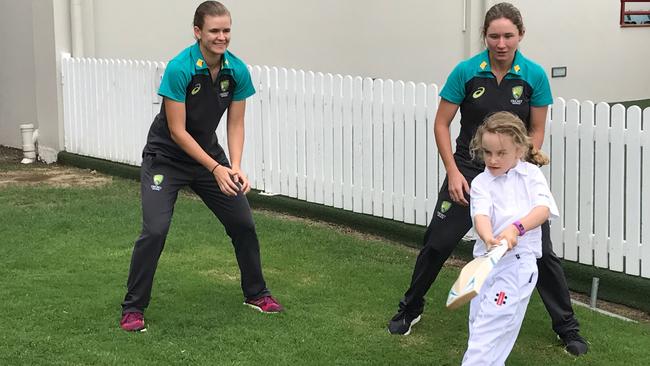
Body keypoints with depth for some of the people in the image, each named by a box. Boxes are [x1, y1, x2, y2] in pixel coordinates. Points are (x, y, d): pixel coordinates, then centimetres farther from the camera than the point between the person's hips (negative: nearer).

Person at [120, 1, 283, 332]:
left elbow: (235, 124, -5)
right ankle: (133, 308, -1)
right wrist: (216, 169, -28)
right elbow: (177, 131, -24)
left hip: (208, 153, 5)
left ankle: (256, 293, 26)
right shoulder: (179, 69, -27)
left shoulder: (238, 71, -11)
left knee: (243, 223, 5)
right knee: (155, 230, -18)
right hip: (166, 158, -5)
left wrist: (235, 167, -20)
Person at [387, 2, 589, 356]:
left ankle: (567, 327, 15)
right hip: (469, 170, 0)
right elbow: (441, 124, -5)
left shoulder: (534, 75, -9)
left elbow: (536, 131, 0)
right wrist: (453, 173, -11)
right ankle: (410, 310, 26)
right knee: (437, 243, 4)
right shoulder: (466, 71, -11)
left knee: (540, 250, -1)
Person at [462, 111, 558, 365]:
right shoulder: (481, 183, 5)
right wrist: (489, 239, -34)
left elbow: (543, 209, -9)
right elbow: (481, 215, -12)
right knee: (478, 322, 10)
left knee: (491, 323, -11)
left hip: (518, 261, -3)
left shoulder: (531, 174, 4)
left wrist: (516, 229, -28)